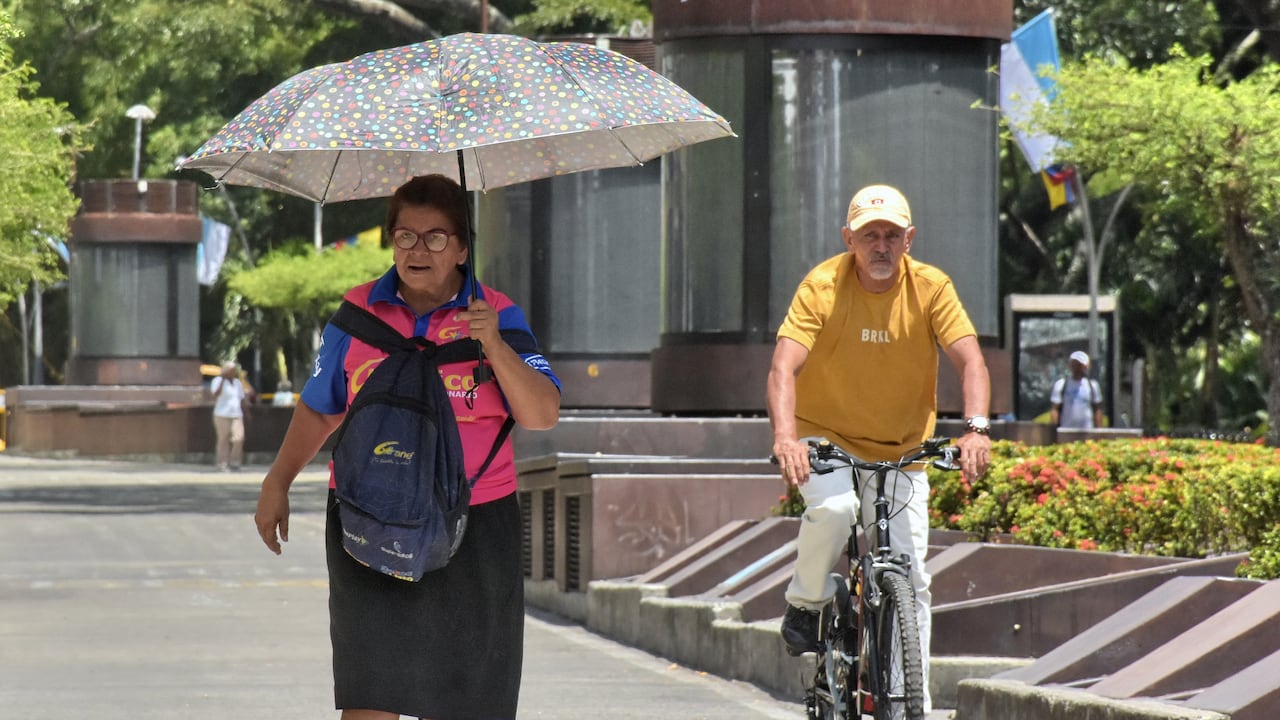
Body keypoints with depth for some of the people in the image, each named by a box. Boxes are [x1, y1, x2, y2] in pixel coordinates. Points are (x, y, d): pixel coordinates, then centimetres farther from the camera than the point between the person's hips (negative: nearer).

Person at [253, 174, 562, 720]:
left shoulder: (497, 316, 3)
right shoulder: (358, 313, 8)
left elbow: (543, 415, -7)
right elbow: (319, 409, 19)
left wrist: (495, 346, -20)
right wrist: (277, 483, 16)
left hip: (472, 527, 0)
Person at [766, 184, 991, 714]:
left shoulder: (930, 287, -11)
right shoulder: (822, 287, -17)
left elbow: (970, 360, -19)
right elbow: (784, 366, -27)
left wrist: (976, 428, -38)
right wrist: (785, 435, -44)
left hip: (900, 450, 2)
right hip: (825, 437, -2)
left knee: (910, 579, -5)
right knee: (834, 507, -33)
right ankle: (805, 605, -6)